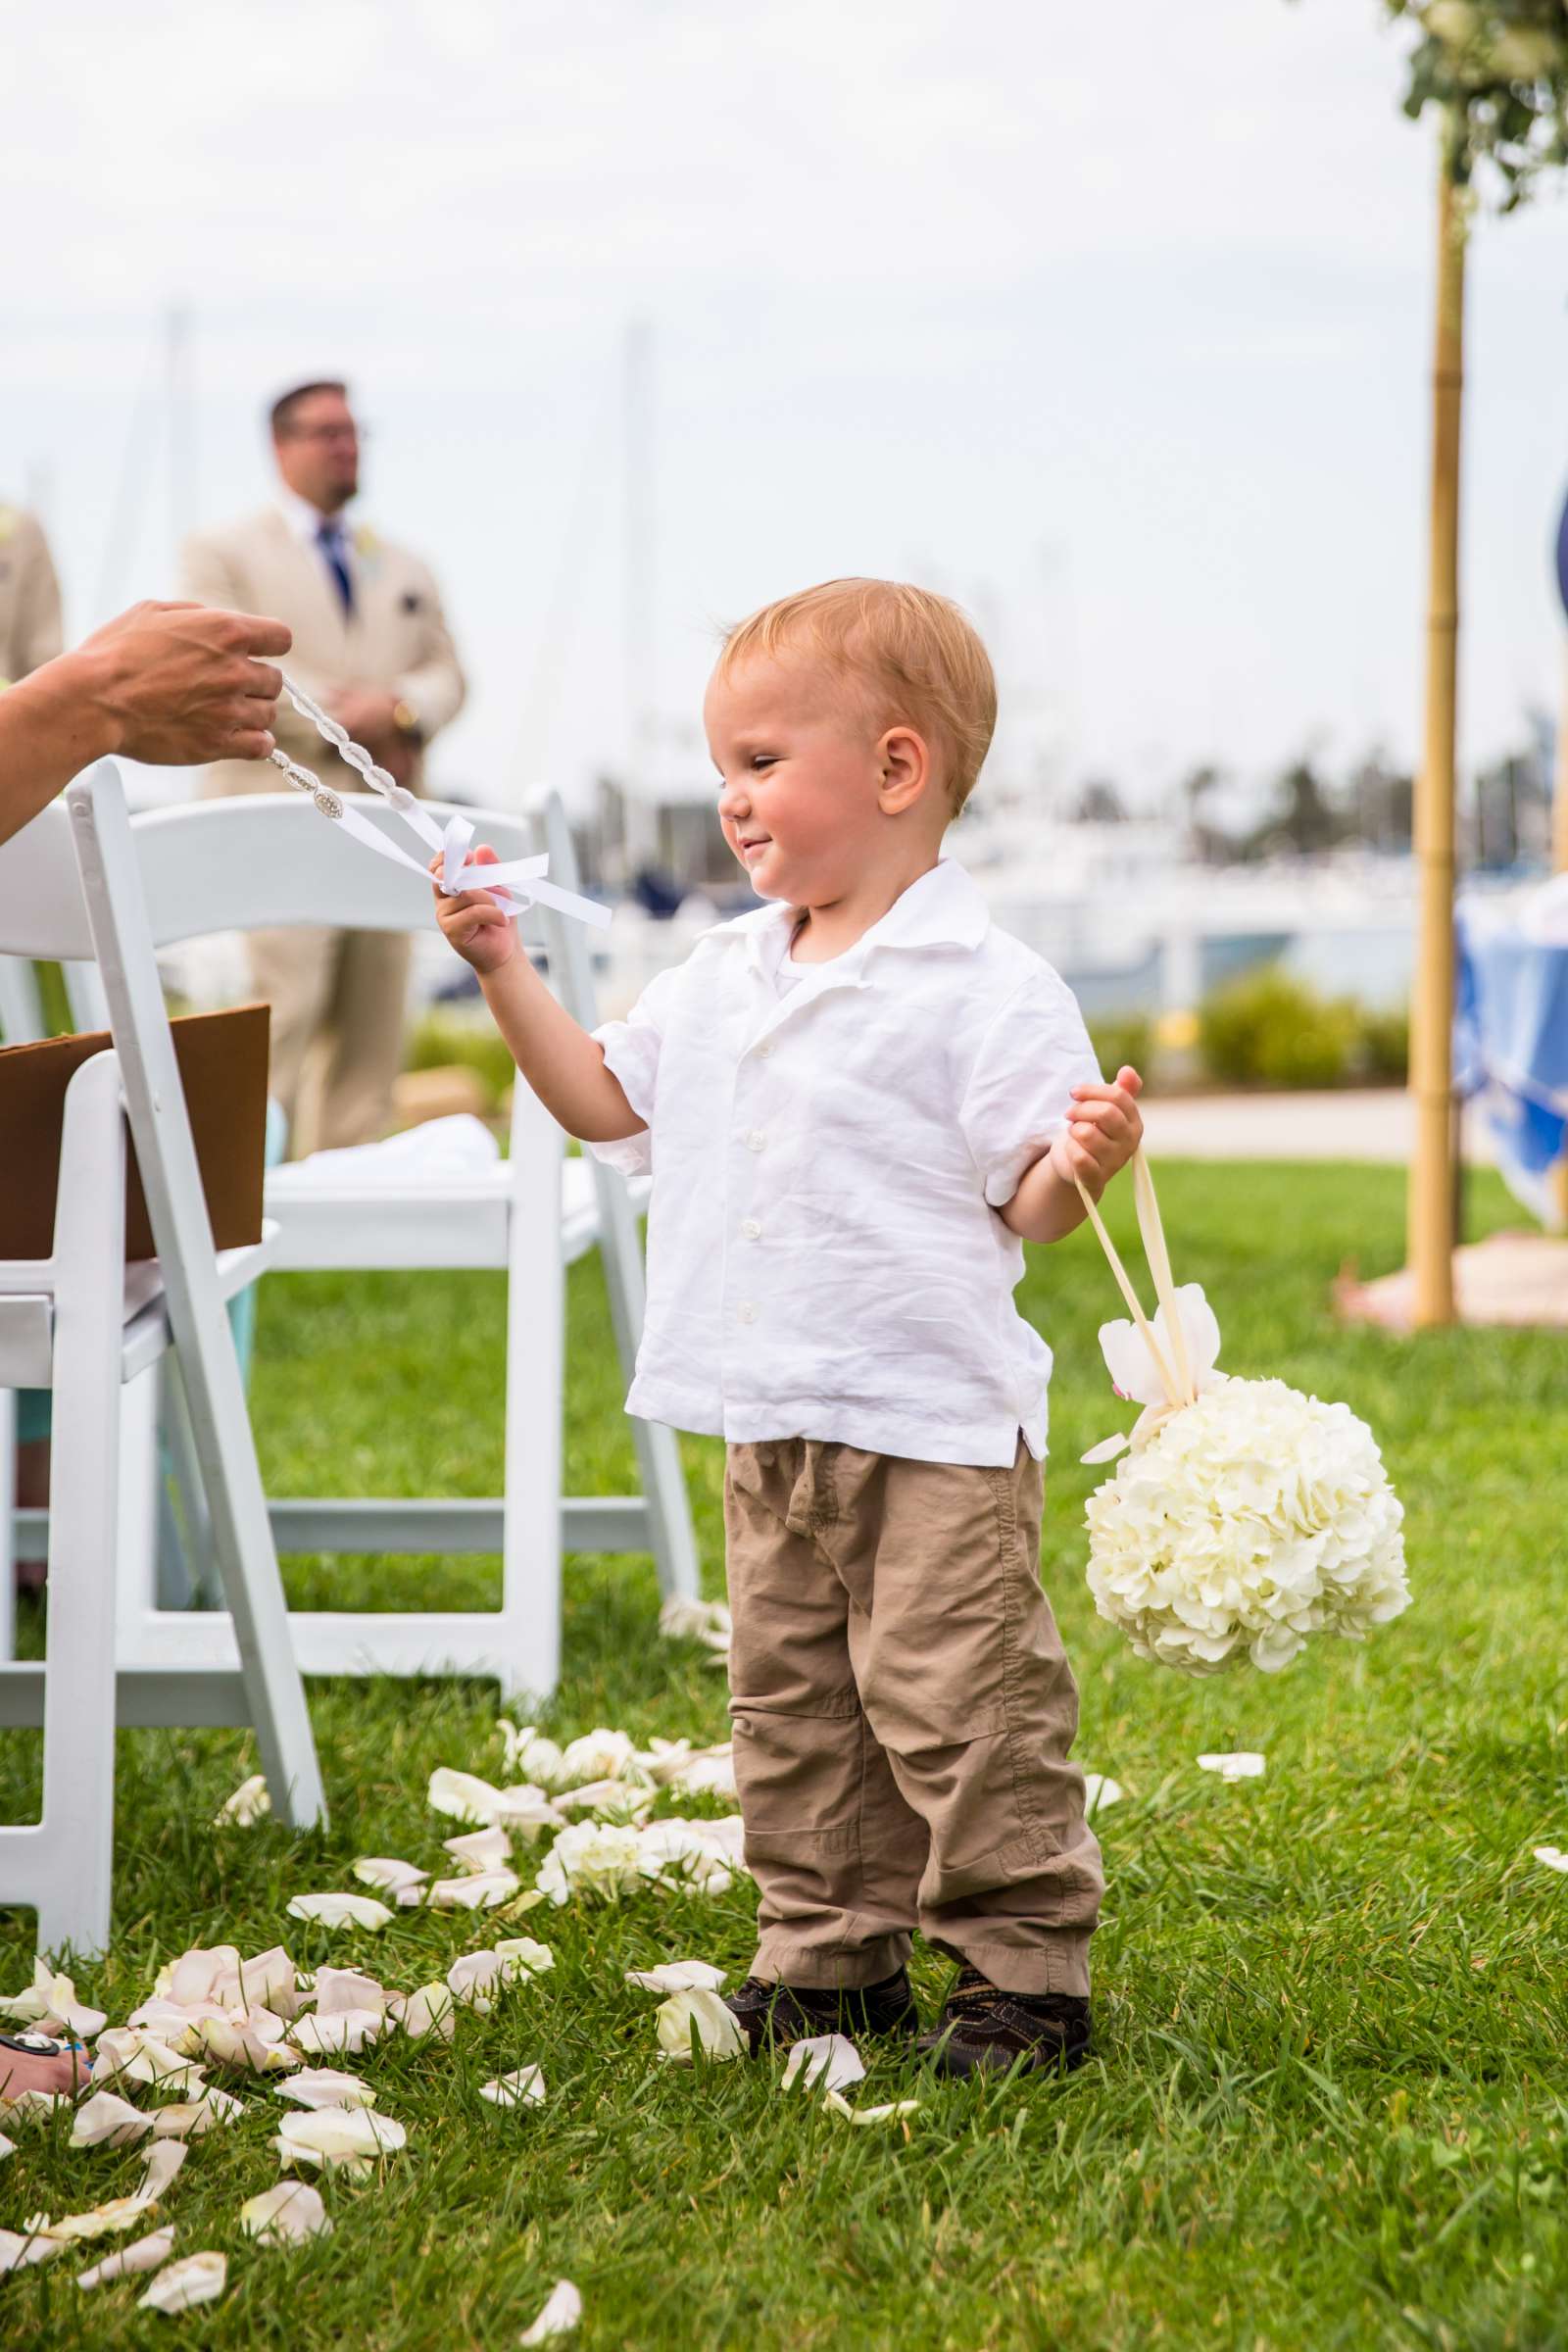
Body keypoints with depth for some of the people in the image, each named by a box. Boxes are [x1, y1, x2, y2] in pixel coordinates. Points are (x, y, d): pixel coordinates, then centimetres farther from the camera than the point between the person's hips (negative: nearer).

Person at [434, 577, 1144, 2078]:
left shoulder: (986, 988, -12)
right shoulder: (725, 978, 10)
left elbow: (1029, 1208, -10)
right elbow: (604, 1099, 20)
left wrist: (1090, 1157, -32)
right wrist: (504, 970, 11)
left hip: (933, 1425, -8)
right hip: (772, 1431, 8)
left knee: (955, 1703, -6)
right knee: (790, 1704, 13)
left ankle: (1023, 1967, 4)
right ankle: (830, 1956, 23)